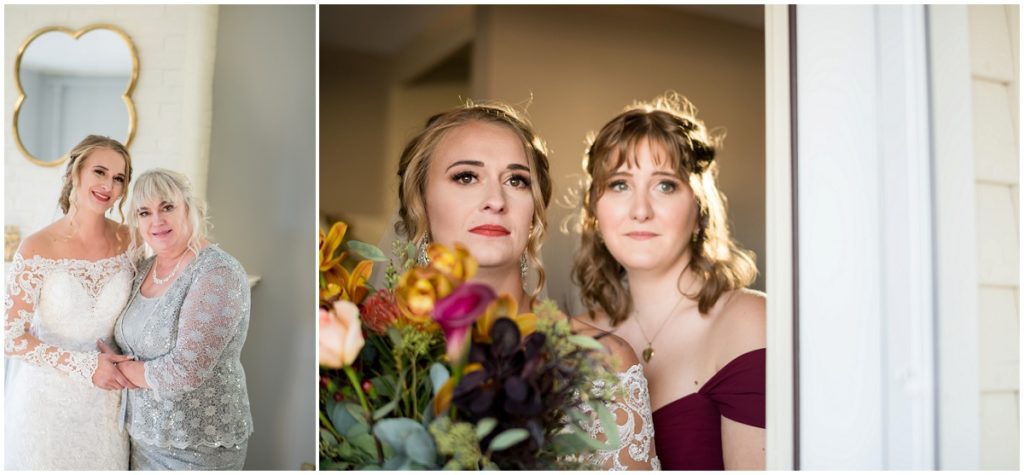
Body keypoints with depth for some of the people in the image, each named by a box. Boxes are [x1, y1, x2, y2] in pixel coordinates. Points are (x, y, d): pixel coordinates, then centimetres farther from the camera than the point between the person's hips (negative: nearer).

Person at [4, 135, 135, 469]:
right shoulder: (37, 249, -14)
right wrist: (83, 365, -19)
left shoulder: (128, 240, -4)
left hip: (104, 400, 3)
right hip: (47, 398, -3)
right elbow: (11, 338, -13)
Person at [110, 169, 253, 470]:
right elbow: (130, 341, 12)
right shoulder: (144, 269, 4)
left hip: (198, 445, -6)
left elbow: (185, 371, -25)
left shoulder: (217, 274, -20)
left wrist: (122, 368, -10)